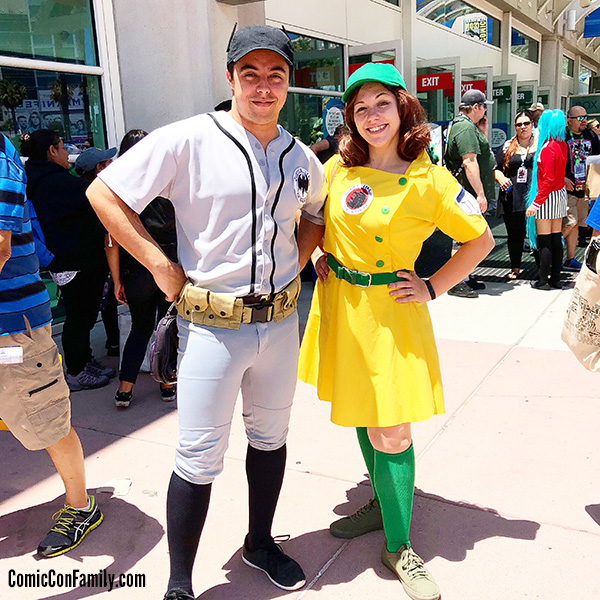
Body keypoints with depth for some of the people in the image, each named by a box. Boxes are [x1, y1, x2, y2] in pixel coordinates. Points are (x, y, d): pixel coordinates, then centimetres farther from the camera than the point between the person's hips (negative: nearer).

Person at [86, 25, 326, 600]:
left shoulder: (302, 159, 5)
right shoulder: (188, 141, -12)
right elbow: (103, 193, -9)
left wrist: (296, 262, 7)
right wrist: (162, 266, -12)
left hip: (280, 321, 6)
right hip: (211, 325, -5)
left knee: (270, 437, 19)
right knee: (199, 460, 3)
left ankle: (259, 542, 43)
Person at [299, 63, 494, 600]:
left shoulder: (429, 181, -10)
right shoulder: (338, 168, 1)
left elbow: (482, 239, -2)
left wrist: (433, 289, -6)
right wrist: (319, 256, 7)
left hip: (390, 313, -4)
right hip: (339, 305, 5)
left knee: (391, 432, -3)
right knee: (363, 417, 17)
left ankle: (399, 546, 16)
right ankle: (384, 504, 40)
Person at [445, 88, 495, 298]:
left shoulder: (468, 127, 19)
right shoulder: (465, 128, -16)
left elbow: (481, 154, 29)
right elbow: (469, 162, -25)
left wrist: (483, 132, 18)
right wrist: (480, 193, -26)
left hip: (471, 195, 11)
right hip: (470, 194, -11)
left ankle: (466, 277, 27)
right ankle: (456, 283, -3)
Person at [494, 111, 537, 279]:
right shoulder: (508, 146, 14)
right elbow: (495, 168, 14)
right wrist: (501, 178, -5)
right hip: (512, 197, 3)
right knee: (514, 233, 8)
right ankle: (515, 267, 22)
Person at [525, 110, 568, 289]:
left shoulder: (547, 148, -16)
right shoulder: (562, 145, 8)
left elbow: (548, 180, -20)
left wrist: (536, 202, -19)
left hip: (547, 196, -8)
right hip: (560, 193, 8)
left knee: (544, 239, -2)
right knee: (556, 238, 10)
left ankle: (543, 280, 3)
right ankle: (555, 279, 14)